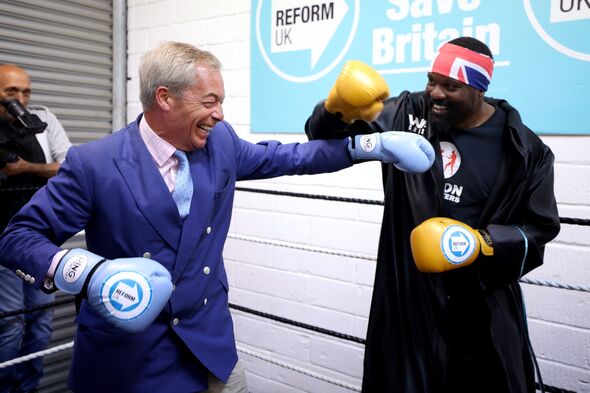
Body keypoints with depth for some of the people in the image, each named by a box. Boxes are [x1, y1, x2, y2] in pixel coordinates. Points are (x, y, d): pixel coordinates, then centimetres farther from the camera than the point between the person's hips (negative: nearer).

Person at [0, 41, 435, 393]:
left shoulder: (220, 142, -3)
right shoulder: (94, 164, -17)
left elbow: (287, 157, 9)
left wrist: (374, 145, 2)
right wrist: (91, 273, -30)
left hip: (210, 343, 4)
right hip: (127, 353, -3)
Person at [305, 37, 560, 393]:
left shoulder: (524, 149, -4)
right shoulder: (408, 114, -4)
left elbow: (540, 229, 2)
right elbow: (324, 134, -3)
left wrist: (481, 243, -16)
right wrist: (339, 107, -26)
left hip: (484, 307, 1)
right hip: (409, 295, 0)